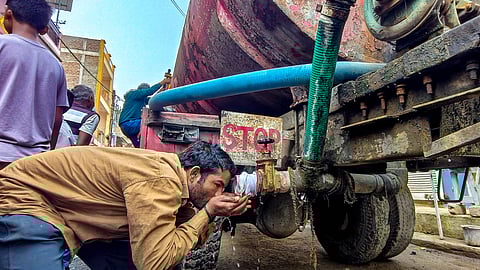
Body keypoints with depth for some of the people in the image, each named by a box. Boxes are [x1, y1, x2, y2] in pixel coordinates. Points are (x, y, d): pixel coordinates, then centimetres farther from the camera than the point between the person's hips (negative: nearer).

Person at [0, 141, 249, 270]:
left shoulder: (171, 174, -1)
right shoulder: (161, 181, -29)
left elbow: (182, 239, 7)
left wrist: (213, 214, -8)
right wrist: (206, 214, -21)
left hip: (69, 205, 9)